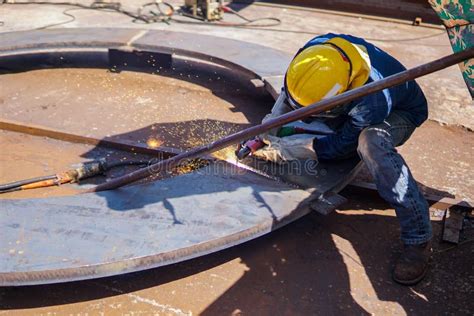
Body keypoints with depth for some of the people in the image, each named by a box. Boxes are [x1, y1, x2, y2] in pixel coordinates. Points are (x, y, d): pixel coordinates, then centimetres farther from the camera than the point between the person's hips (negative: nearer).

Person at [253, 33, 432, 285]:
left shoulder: (373, 103, -45)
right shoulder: (315, 49, -30)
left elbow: (342, 145, -28)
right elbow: (292, 85, -6)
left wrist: (287, 149, -29)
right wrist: (275, 117, -15)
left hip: (399, 112, -7)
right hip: (352, 105, 8)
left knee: (370, 143, -40)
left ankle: (418, 238, -32)